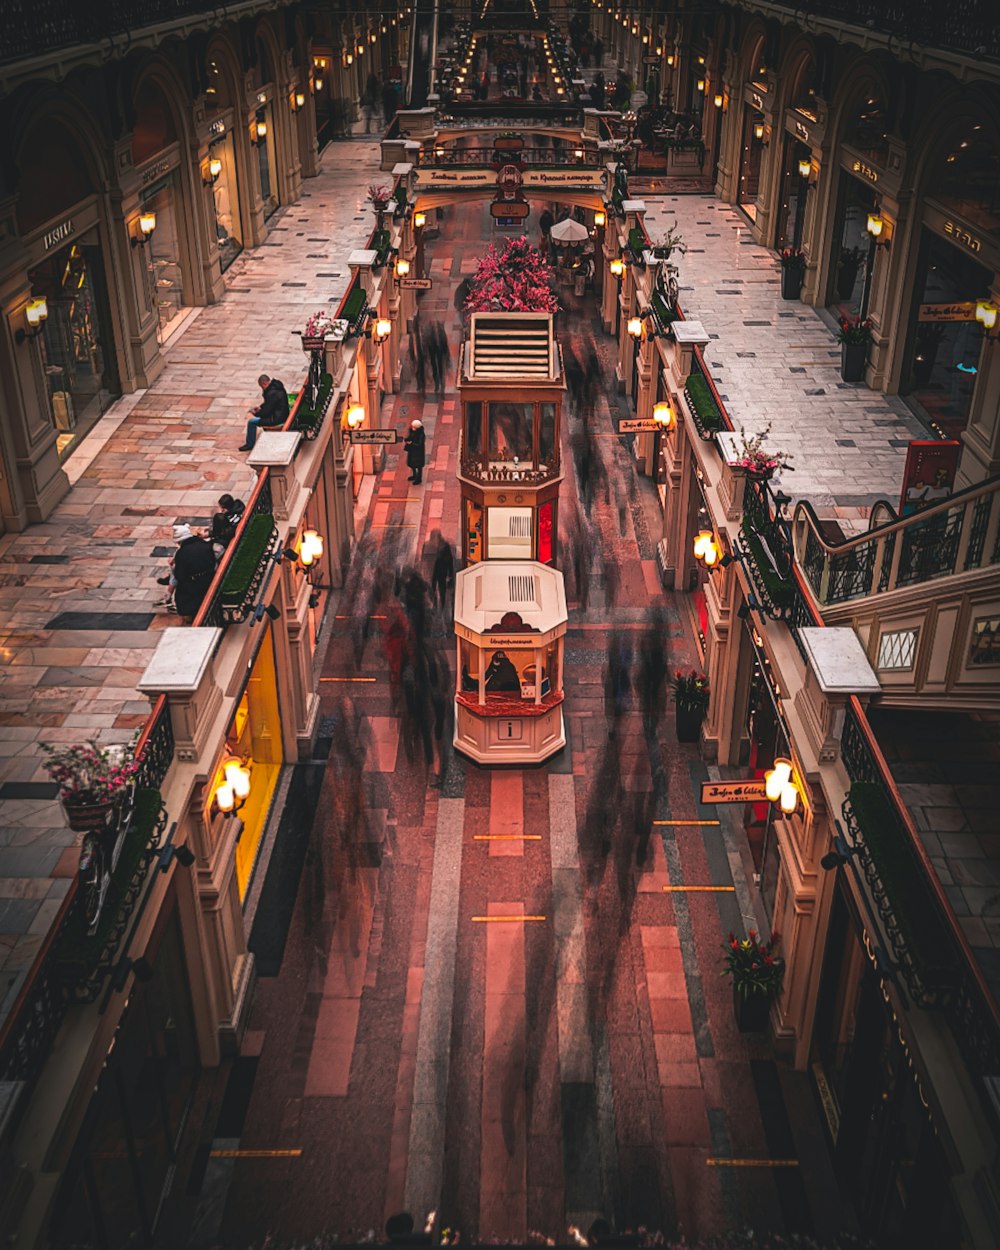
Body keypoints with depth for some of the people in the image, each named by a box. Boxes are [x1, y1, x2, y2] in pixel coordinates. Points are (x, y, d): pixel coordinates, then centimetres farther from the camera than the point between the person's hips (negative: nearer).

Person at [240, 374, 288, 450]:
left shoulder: (272, 393, -28)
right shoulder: (275, 386, 4)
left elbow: (266, 412, -22)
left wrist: (255, 413, -5)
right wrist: (260, 406, 11)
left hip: (277, 418, -10)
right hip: (281, 414, 10)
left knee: (251, 422, -8)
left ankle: (250, 445, 7)